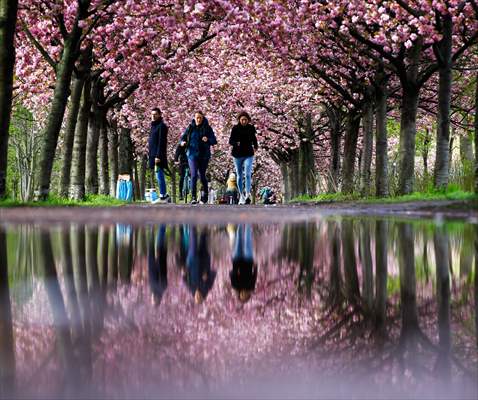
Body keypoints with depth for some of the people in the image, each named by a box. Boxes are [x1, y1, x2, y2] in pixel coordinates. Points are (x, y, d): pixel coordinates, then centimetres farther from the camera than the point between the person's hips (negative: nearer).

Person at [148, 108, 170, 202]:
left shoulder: (161, 126, -9)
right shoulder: (154, 126, 20)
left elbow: (161, 142, -16)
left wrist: (158, 156, -22)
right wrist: (151, 155, 19)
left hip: (158, 155, -10)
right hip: (153, 155, 10)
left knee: (159, 176, -9)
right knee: (159, 176, 11)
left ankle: (163, 196, -7)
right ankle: (164, 194, 15)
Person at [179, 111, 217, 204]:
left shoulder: (207, 128, 1)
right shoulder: (190, 128, 4)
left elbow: (214, 141, -3)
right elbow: (183, 137, 11)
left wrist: (208, 140, -25)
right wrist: (182, 142, -12)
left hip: (204, 155, 0)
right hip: (192, 154, 0)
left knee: (202, 175, 8)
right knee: (194, 175, -13)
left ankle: (204, 196, 29)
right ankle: (193, 197, -14)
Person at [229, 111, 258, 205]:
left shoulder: (251, 128, 2)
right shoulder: (235, 128, -3)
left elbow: (254, 139, 17)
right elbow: (230, 141, -5)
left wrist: (255, 146, -1)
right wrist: (236, 143, -26)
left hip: (248, 155, -1)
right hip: (237, 155, 1)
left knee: (247, 174, -16)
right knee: (239, 176, 10)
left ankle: (247, 195, -25)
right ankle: (241, 195, 22)